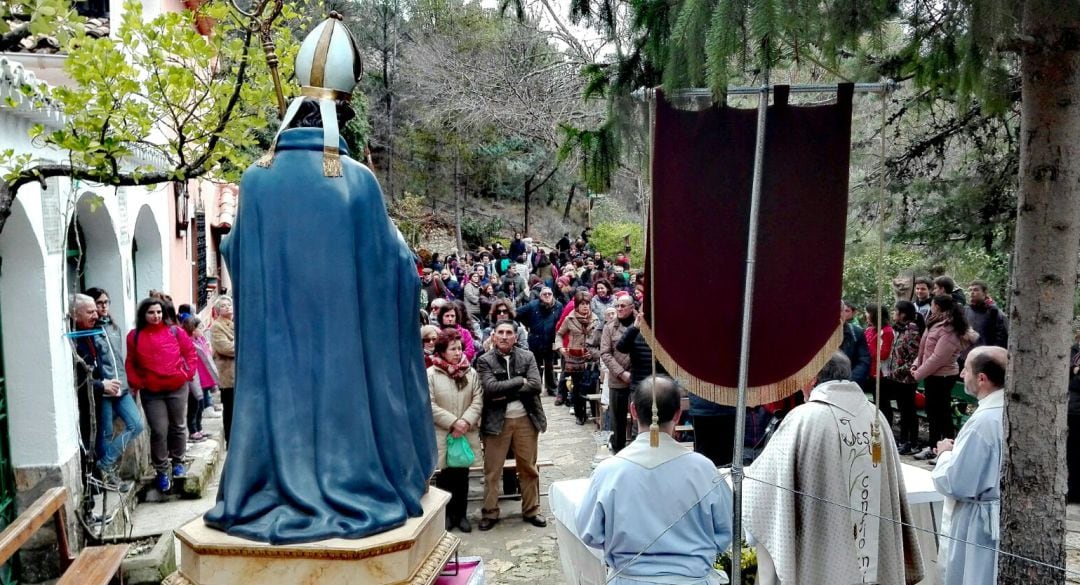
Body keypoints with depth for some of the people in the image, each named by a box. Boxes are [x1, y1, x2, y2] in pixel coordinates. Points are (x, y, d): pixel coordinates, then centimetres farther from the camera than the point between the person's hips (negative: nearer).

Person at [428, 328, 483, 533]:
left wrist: (465, 422, -15)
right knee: (445, 475, 6)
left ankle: (461, 514, 22)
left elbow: (478, 401, 0)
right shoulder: (430, 374, -6)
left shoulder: (471, 373, 4)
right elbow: (430, 406, -12)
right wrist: (453, 422, -16)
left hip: (466, 435, 3)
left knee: (462, 475, 10)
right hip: (442, 436, -3)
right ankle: (446, 514, 21)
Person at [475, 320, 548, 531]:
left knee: (529, 468, 12)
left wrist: (505, 393, -15)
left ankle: (531, 510, 26)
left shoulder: (527, 357, 3)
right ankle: (490, 513, 18)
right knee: (492, 471, 6)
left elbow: (535, 385, -10)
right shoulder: (484, 361, -2)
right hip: (497, 421, -2)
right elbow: (490, 388, -17)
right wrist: (520, 381, -14)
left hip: (526, 419, 2)